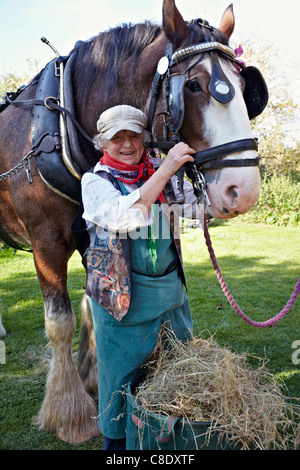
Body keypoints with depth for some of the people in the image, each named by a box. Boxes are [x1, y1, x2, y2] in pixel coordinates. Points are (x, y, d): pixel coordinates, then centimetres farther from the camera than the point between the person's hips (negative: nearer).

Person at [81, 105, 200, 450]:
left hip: (171, 290, 5)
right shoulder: (96, 181, -9)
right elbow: (122, 216, -28)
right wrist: (165, 169, -30)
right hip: (121, 296, -5)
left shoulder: (162, 172, 3)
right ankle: (116, 440, 38)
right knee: (122, 377, 11)